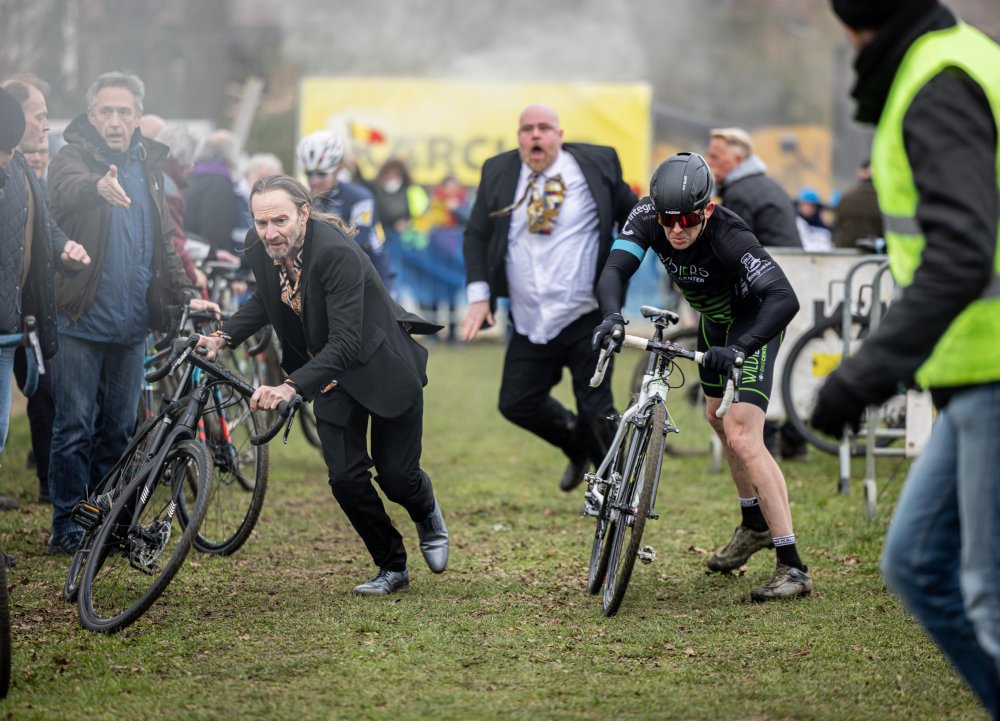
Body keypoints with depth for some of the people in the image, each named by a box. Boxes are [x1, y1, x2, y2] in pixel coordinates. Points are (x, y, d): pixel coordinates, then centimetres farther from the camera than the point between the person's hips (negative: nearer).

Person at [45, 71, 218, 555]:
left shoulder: (147, 167, 13)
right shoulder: (73, 157, -5)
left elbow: (163, 243, 19)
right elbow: (68, 189, -31)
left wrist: (184, 297, 7)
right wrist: (98, 187, -53)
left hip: (130, 325, 5)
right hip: (80, 320, -5)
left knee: (119, 429, 10)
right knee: (75, 428, -2)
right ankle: (67, 526, 5)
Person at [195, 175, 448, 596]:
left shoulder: (336, 252, -34)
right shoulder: (259, 246, -13)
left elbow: (346, 342, -39)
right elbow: (267, 300, 9)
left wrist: (292, 386, -49)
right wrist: (225, 336, -8)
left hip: (382, 366, -5)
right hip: (330, 372, 5)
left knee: (396, 475, 1)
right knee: (346, 478, -4)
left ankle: (427, 514, 38)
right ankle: (392, 568, 16)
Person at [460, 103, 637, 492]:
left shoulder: (597, 164, -3)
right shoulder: (498, 172, 3)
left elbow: (633, 215, 7)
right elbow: (476, 234, 9)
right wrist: (478, 295, 0)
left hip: (587, 318, -4)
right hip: (530, 324, 4)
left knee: (596, 410, -4)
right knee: (517, 404, 8)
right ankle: (576, 444, 36)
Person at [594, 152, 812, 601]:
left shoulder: (729, 237, -38)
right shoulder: (647, 217, -23)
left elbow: (785, 299, -47)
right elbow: (615, 269, -32)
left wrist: (738, 349, -60)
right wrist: (611, 316, -53)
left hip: (754, 323, -7)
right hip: (714, 320, 7)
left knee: (742, 436, -19)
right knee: (718, 420, 21)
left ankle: (793, 567, -19)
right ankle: (755, 525, 45)